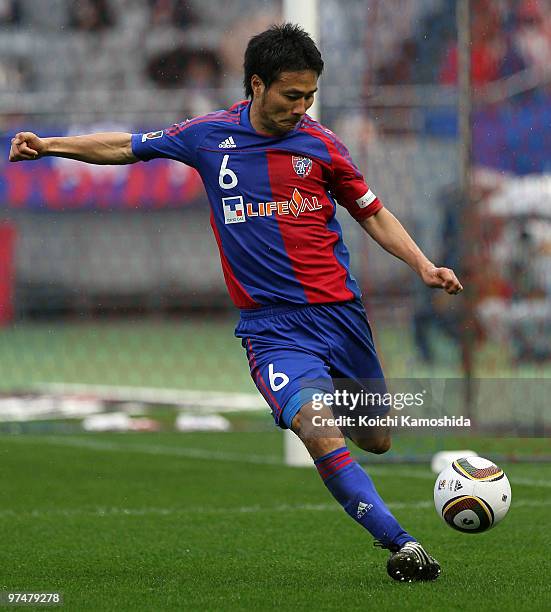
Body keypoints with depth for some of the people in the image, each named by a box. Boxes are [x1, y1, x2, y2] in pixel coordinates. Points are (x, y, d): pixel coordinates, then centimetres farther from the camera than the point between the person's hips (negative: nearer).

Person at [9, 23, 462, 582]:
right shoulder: (209, 135, 2)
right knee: (320, 434, -25)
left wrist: (422, 265, -1)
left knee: (375, 442, 11)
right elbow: (127, 147, 15)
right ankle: (402, 546, -22)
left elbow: (373, 214, 12)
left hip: (338, 311, 2)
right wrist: (49, 145, 7)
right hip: (270, 326, -2)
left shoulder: (320, 144, 2)